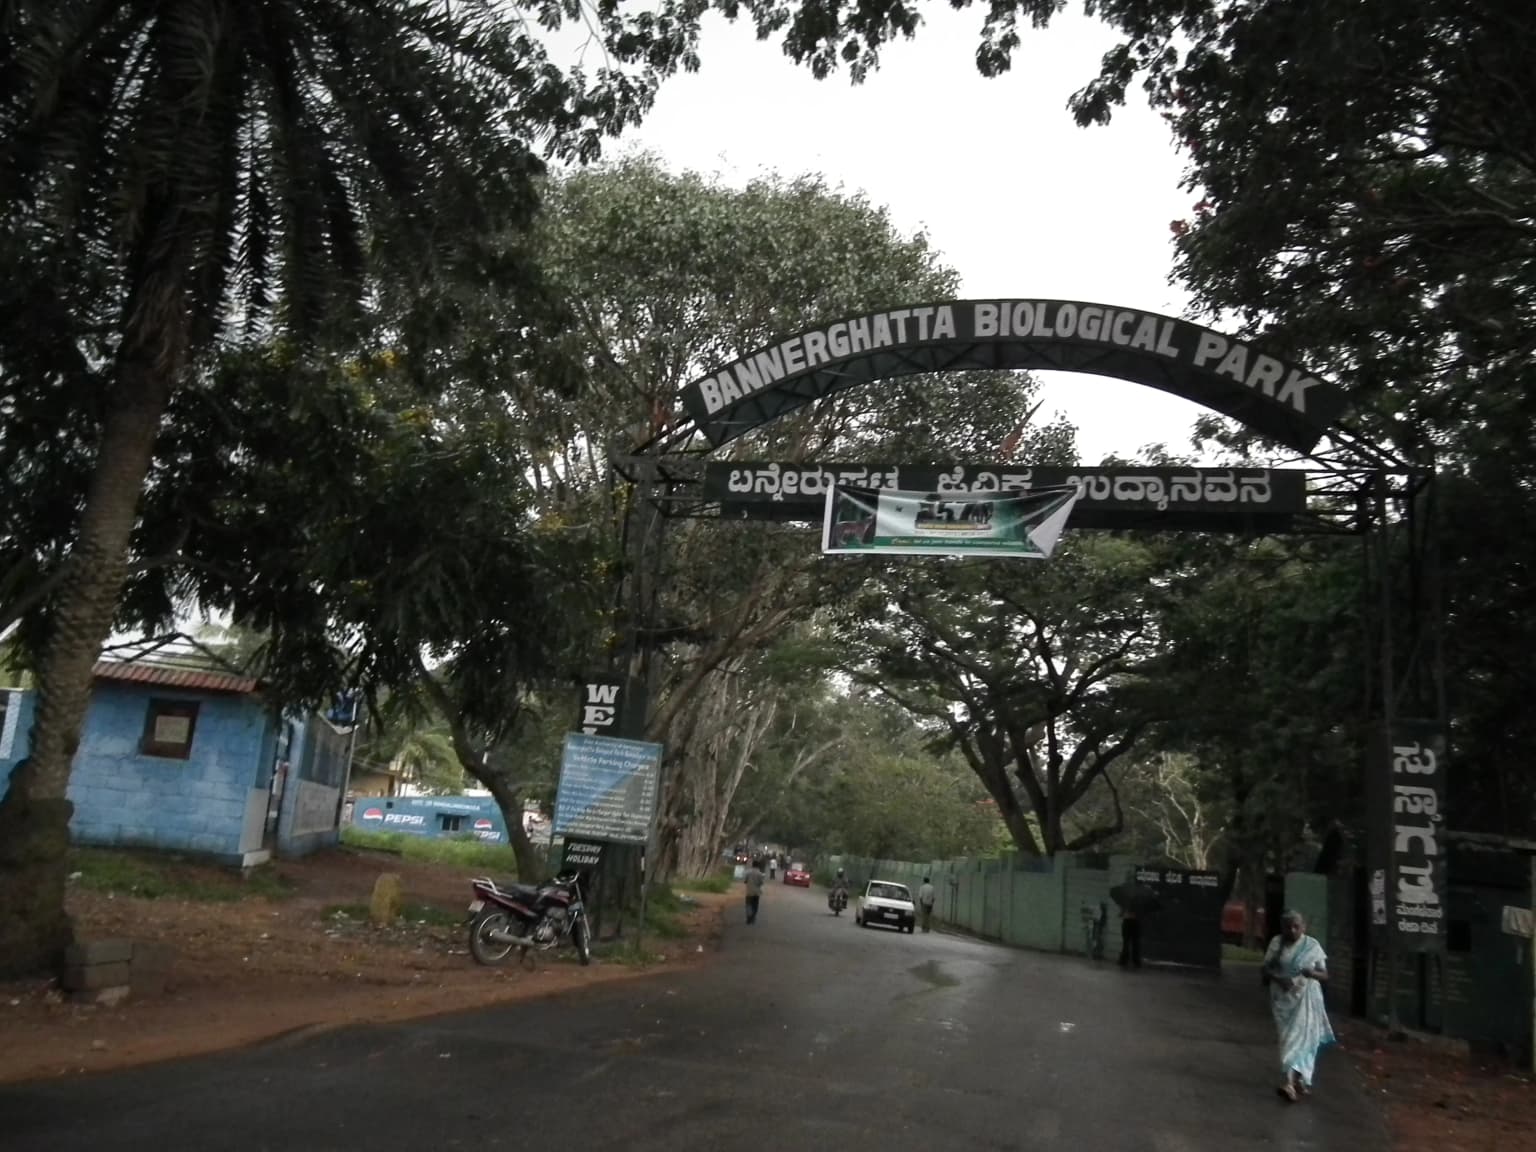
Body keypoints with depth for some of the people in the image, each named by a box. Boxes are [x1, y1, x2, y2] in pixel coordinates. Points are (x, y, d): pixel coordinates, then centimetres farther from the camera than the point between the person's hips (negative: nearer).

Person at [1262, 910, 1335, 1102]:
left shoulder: (1312, 946, -3)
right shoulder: (1276, 943, 0)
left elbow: (1325, 976, 1)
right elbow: (1266, 970, 4)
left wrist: (1312, 973, -20)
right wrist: (1278, 978, -16)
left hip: (1306, 999, -2)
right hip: (1283, 999, 2)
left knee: (1301, 1037, -9)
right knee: (1287, 1039, 4)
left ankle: (1289, 1082, -12)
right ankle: (1299, 1081, 16)